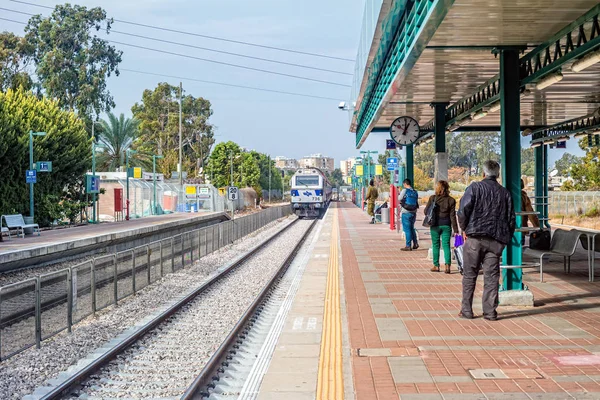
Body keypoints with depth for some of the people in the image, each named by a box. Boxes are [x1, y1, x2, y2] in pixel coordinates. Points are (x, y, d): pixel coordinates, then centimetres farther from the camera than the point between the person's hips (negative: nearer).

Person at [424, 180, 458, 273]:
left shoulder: (433, 198, -8)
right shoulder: (451, 200, -3)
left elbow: (426, 211, -1)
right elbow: (452, 216, -4)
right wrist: (455, 230, -1)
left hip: (435, 225, -1)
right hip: (446, 225, 1)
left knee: (435, 245, 10)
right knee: (446, 245, 5)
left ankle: (436, 266, 14)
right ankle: (447, 265, -8)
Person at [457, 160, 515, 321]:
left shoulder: (475, 187, -1)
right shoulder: (505, 193, 10)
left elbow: (463, 210, -11)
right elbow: (511, 218, 11)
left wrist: (464, 229, 2)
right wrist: (506, 238, 18)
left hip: (474, 237, -2)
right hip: (496, 240, 3)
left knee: (469, 275, 6)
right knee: (491, 276, 6)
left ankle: (466, 310, 9)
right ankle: (490, 312, 6)